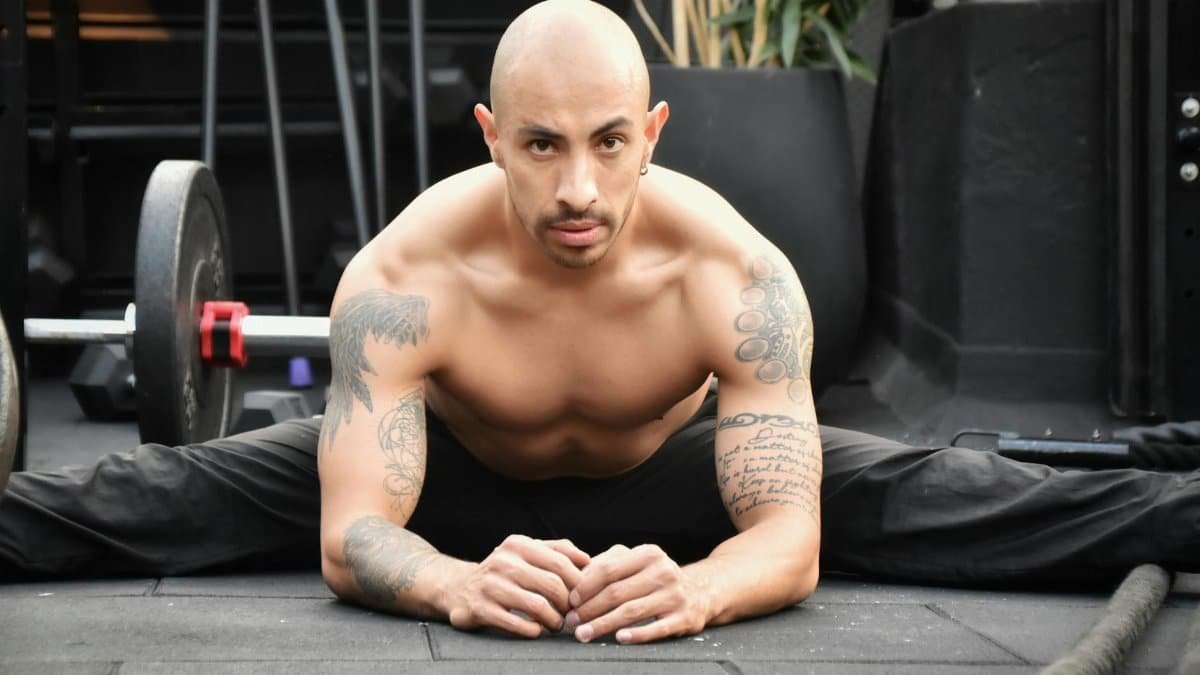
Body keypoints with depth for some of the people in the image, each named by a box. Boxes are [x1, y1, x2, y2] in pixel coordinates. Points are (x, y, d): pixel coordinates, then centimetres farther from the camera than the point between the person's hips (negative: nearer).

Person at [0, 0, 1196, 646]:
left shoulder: (739, 276, -36)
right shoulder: (404, 278, -37)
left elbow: (790, 539, -38)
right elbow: (351, 531, -39)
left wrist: (694, 588, -62)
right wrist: (458, 583, -62)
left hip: (669, 474, 0)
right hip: (458, 475, 0)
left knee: (919, 497, -16)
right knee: (189, 497, -17)